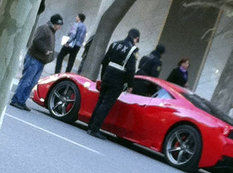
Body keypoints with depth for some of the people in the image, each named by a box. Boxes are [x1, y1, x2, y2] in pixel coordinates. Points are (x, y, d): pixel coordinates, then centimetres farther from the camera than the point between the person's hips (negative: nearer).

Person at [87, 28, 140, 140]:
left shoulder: (115, 44, 9)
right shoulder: (132, 50, -11)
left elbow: (104, 62, 13)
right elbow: (131, 70, -15)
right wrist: (130, 85, -5)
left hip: (107, 78, 6)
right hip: (117, 82, -6)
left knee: (100, 103, 14)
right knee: (106, 105, -4)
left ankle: (91, 127, 16)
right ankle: (94, 129, -7)